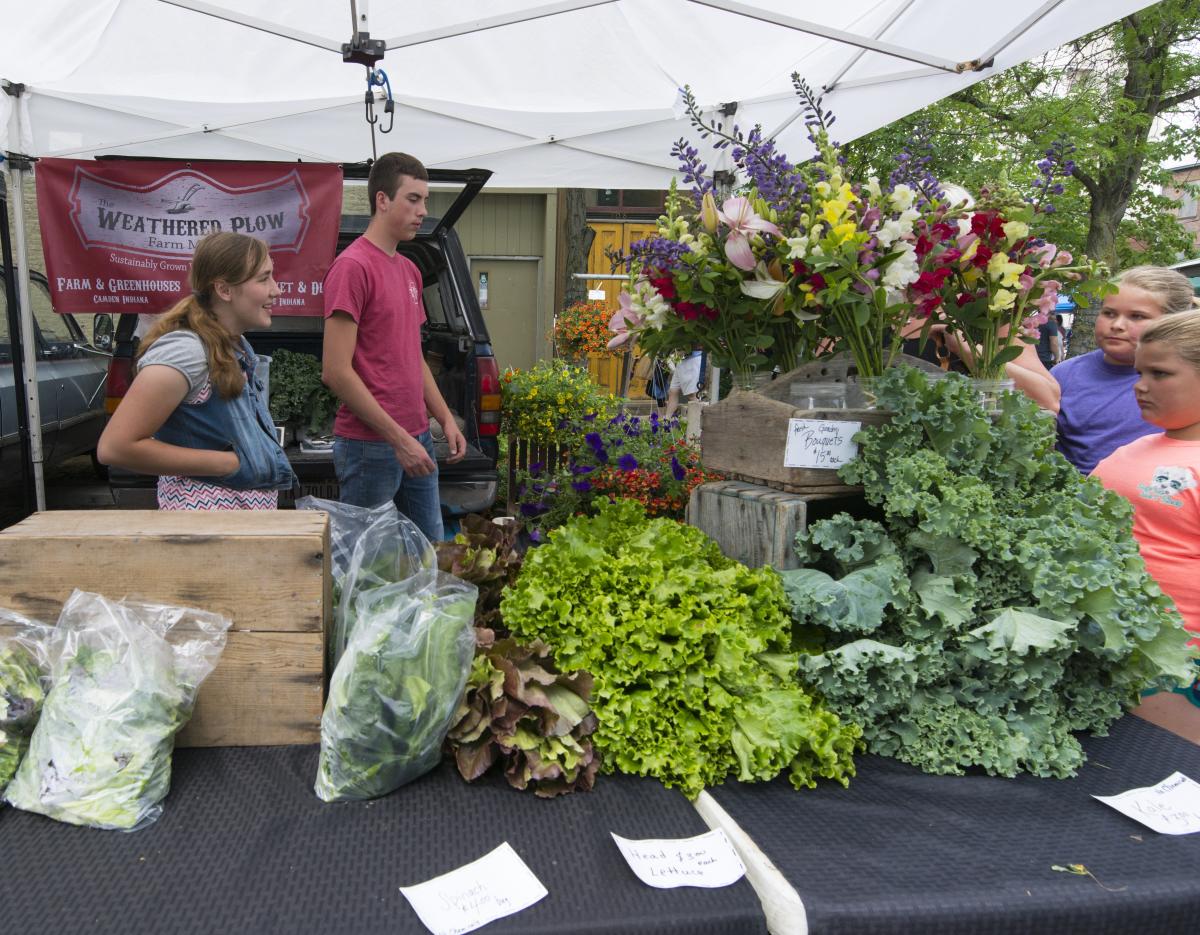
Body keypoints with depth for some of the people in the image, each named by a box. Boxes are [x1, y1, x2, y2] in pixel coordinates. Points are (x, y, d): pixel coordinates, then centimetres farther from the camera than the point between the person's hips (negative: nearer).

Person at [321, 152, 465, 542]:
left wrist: (446, 419, 13)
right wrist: (398, 438, -17)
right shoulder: (352, 266, -12)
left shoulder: (409, 270, 15)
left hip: (417, 441, 8)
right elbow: (336, 371, -17)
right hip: (370, 447, -8)